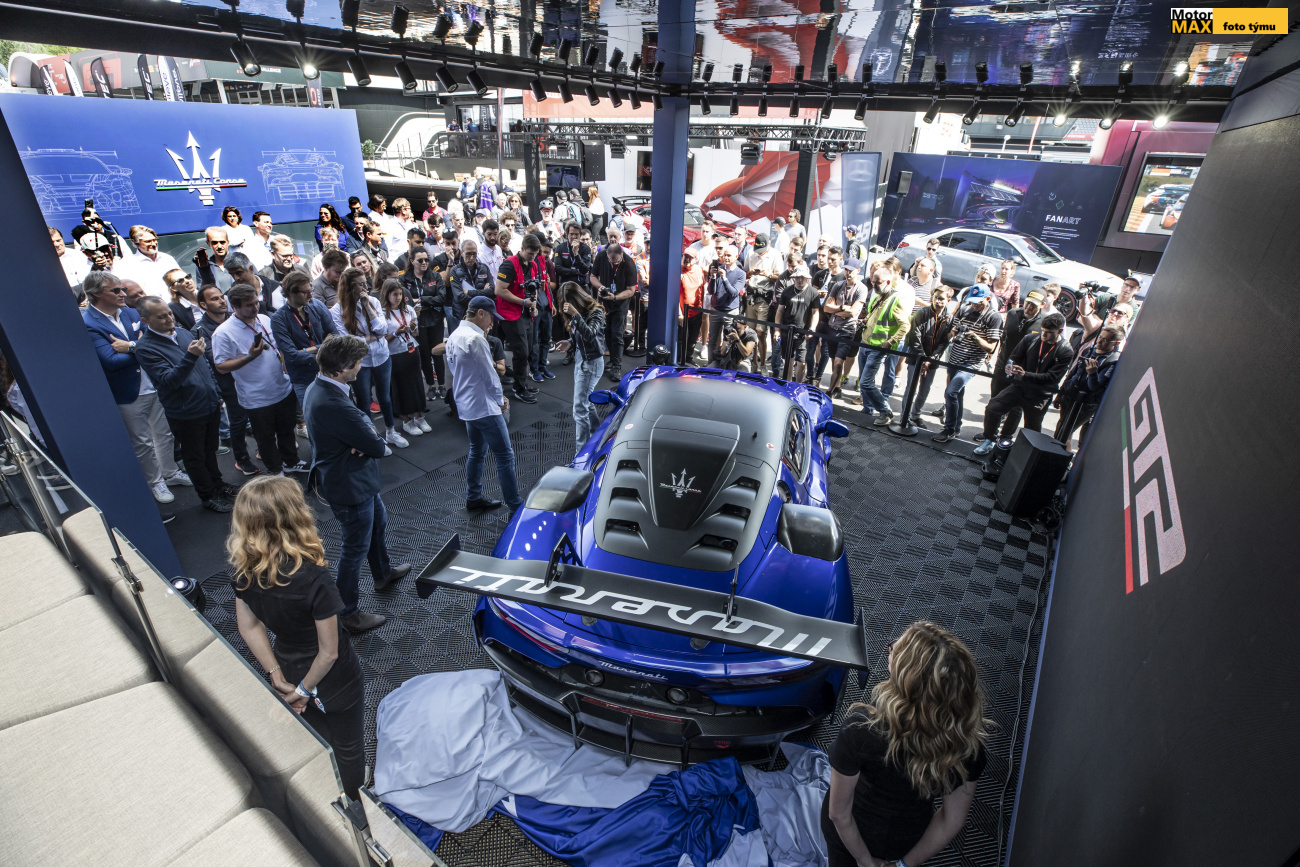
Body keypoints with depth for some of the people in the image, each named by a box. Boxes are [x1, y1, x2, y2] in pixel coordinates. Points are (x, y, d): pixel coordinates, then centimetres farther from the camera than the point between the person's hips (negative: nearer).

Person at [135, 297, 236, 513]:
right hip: (186, 413, -6)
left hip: (211, 404, 6)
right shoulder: (145, 348, -17)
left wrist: (216, 393, 17)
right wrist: (190, 357, -39)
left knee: (210, 450, 23)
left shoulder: (183, 332, 4)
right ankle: (208, 495, 25)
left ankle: (217, 484, 40)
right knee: (195, 457, 11)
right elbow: (169, 380, -26)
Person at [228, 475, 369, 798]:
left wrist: (277, 676, 1)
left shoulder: (244, 569, -17)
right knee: (348, 751, 22)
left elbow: (249, 628, -4)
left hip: (290, 671, 6)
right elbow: (329, 652, -27)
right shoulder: (312, 578, -35)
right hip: (334, 683, -5)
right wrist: (304, 690, -9)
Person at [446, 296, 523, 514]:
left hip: (466, 405, 10)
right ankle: (515, 505, 2)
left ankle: (473, 498, 30)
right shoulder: (475, 338, -20)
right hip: (484, 407, -10)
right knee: (505, 456, -3)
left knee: (476, 451, 20)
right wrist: (500, 400, -2)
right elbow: (489, 374, -16)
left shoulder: (454, 336, 9)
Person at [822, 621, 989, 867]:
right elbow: (953, 820, -13)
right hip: (911, 835, 2)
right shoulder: (970, 741, -29)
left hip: (852, 832, -2)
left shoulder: (860, 730, -41)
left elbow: (839, 814, -25)